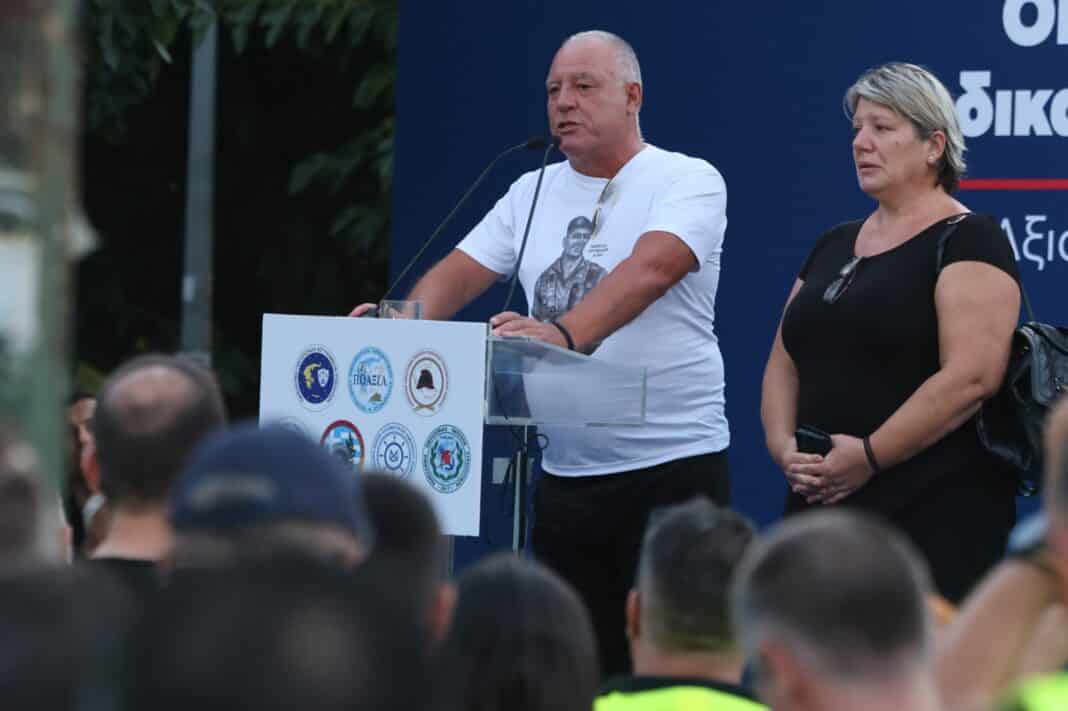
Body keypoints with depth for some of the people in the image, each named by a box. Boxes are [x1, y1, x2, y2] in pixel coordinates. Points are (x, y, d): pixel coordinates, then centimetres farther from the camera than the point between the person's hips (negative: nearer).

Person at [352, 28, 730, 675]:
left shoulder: (688, 181, -8)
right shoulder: (534, 193, 13)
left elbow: (648, 271, -26)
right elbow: (459, 274, 5)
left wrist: (564, 333, -43)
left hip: (672, 465, -6)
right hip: (565, 472, 6)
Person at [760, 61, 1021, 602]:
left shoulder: (967, 242, -6)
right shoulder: (833, 245, 18)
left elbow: (970, 377, -17)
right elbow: (784, 364, 17)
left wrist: (869, 456, -19)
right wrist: (784, 446, -2)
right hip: (822, 508, 7)